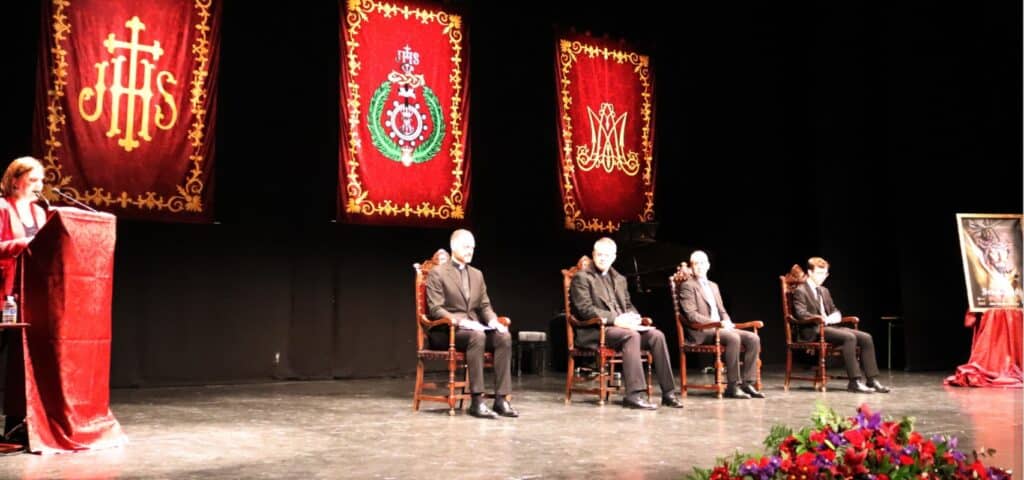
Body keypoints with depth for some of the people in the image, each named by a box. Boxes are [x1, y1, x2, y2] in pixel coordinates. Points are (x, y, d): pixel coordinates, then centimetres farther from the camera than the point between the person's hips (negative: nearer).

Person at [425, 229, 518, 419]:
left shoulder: (477, 274, 18)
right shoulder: (437, 273, -3)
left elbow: (485, 306, 16)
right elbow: (435, 310, -11)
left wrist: (493, 321, -7)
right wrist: (460, 321, -26)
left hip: (473, 328, 6)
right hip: (446, 331, -6)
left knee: (504, 337, -23)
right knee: (477, 336, -37)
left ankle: (501, 399, -24)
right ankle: (477, 401, -34)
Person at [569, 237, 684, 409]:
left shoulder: (619, 279, 23)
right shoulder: (581, 277, 0)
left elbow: (628, 305, 23)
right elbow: (584, 309, -12)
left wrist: (633, 317, -3)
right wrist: (615, 319, -21)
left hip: (621, 325, 7)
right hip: (594, 330, -7)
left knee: (656, 335, -17)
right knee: (632, 335, -34)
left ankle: (668, 392, -16)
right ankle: (634, 394, -36)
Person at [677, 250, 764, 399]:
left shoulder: (713, 286, 24)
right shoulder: (688, 286, -1)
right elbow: (692, 315, -12)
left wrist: (727, 322, -1)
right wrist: (717, 323, -19)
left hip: (720, 327, 8)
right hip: (701, 332, -8)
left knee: (753, 338, -14)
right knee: (733, 338, -33)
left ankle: (747, 383, -14)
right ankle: (733, 386, -27)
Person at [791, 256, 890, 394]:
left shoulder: (824, 291, 24)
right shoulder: (800, 291, -4)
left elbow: (834, 310, 27)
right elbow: (801, 314, -17)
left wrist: (835, 316, 2)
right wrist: (822, 319, -23)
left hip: (828, 326, 8)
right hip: (813, 331, -8)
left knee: (866, 338, -10)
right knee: (849, 337, -31)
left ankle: (872, 380, -11)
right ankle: (854, 382, -30)